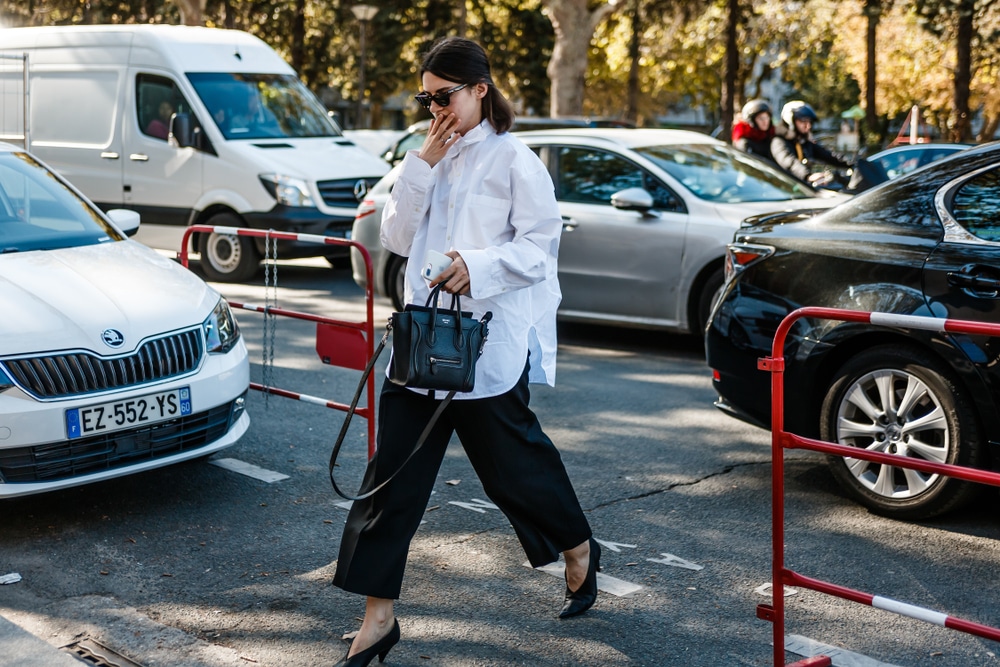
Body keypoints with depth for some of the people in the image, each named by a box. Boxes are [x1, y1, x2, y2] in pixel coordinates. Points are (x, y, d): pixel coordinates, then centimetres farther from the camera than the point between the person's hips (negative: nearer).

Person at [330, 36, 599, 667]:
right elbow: (398, 238, 5)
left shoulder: (514, 160, -5)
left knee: (512, 461, 8)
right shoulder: (431, 160, 14)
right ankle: (379, 616, 8)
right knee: (395, 473, 1)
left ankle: (580, 549, 37)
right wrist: (421, 164, -4)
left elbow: (540, 246, -10)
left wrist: (478, 266, -25)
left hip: (489, 346, -6)